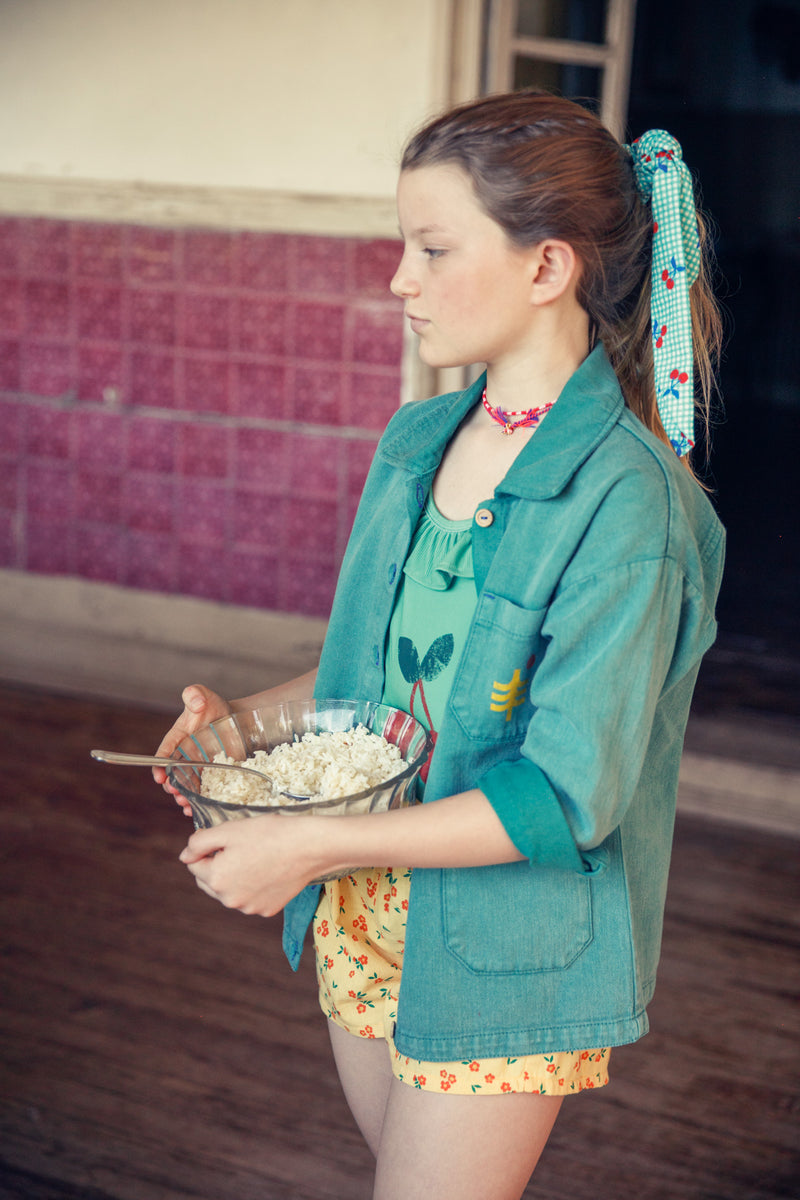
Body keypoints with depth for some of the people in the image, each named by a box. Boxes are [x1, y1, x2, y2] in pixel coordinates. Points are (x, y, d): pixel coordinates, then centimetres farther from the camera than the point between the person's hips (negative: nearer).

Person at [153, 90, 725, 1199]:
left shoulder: (625, 496, -22)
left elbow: (567, 798, -24)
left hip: (504, 951, -6)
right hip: (367, 912, 7)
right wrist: (247, 717, -2)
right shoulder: (418, 441, 1)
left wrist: (310, 846, -22)